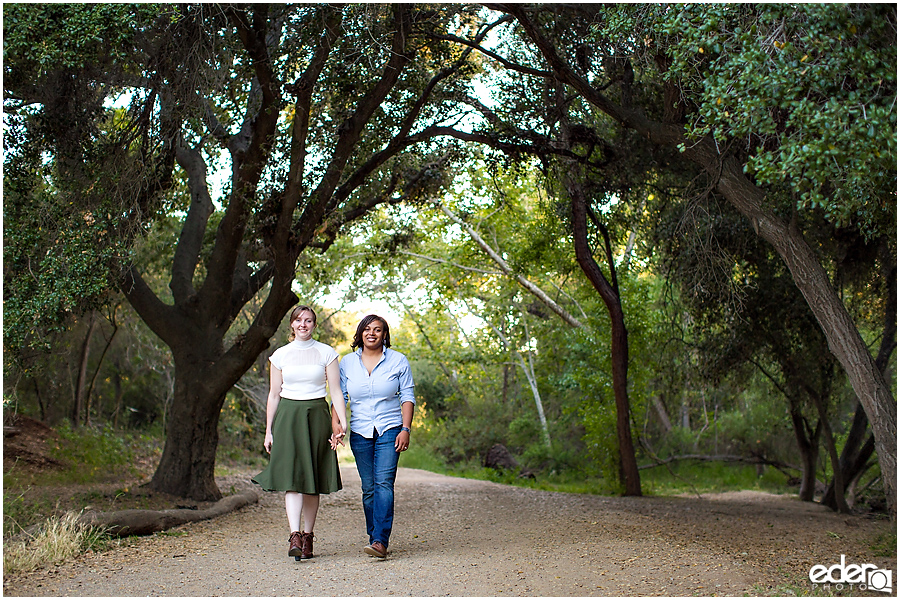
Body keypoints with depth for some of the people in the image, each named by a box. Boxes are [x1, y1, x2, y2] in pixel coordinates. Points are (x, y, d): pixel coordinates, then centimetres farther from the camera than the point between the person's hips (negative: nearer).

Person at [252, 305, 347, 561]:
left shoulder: (326, 353, 5)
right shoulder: (280, 355, 8)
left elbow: (336, 391, 3)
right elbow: (274, 395, 11)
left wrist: (342, 422, -8)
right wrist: (269, 430, 8)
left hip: (317, 415, 0)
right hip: (288, 416, 0)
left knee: (312, 480, 2)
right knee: (292, 475, -13)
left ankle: (307, 536, 11)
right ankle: (294, 536, -20)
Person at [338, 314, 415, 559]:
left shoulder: (398, 361, 2)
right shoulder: (347, 362, 7)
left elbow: (408, 398, 3)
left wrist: (405, 429, -7)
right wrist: (335, 426, -6)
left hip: (389, 430, -2)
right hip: (360, 433, 2)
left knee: (384, 483, -14)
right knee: (368, 488, 4)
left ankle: (380, 541, -19)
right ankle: (374, 537, 14)